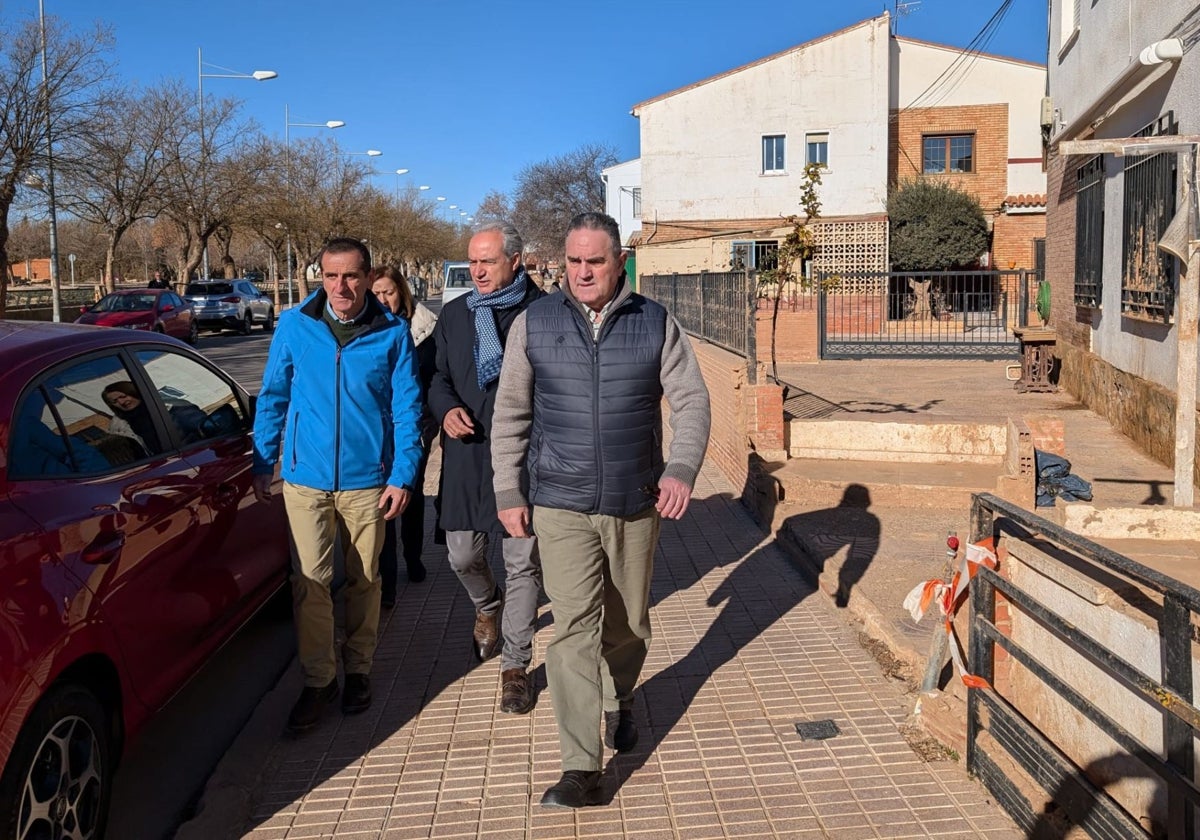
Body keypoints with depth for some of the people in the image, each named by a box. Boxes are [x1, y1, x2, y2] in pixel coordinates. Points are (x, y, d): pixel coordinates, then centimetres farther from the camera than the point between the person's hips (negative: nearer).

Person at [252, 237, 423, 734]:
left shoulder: (392, 333, -5)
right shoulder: (294, 326, -2)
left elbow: (407, 408, -2)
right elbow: (273, 396, 7)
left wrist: (403, 475, -8)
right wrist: (262, 463, 6)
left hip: (367, 480, 0)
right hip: (306, 478, 1)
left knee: (363, 580, 12)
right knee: (309, 582, 0)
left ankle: (358, 670, 30)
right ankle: (318, 680, 15)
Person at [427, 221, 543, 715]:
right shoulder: (454, 314, 10)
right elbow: (438, 377, 17)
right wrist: (446, 410, -5)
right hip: (468, 455, 4)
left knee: (523, 563, 3)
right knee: (463, 554, 8)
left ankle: (515, 667, 18)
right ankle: (488, 608, 43)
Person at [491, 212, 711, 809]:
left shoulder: (656, 325, 0)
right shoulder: (534, 324, -1)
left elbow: (691, 401, -1)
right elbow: (510, 415, 4)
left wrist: (682, 468, -17)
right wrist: (508, 492, 2)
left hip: (636, 506, 2)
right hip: (561, 506, -1)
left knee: (627, 624, 16)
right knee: (574, 627, -8)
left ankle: (620, 703, 46)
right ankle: (582, 769, -1)